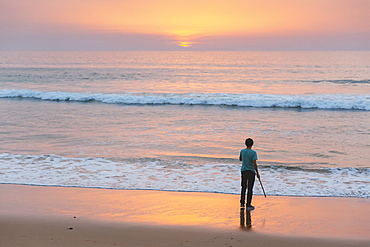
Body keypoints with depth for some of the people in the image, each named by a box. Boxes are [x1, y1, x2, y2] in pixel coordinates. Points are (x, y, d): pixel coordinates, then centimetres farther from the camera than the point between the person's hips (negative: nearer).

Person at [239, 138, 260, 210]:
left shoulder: (242, 151, -1)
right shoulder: (253, 153, -14)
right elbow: (254, 164, -17)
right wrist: (257, 173, -7)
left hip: (243, 171, 4)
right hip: (251, 172, -4)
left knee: (243, 187, 16)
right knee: (250, 189, 2)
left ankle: (242, 203, 23)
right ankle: (248, 205, 4)